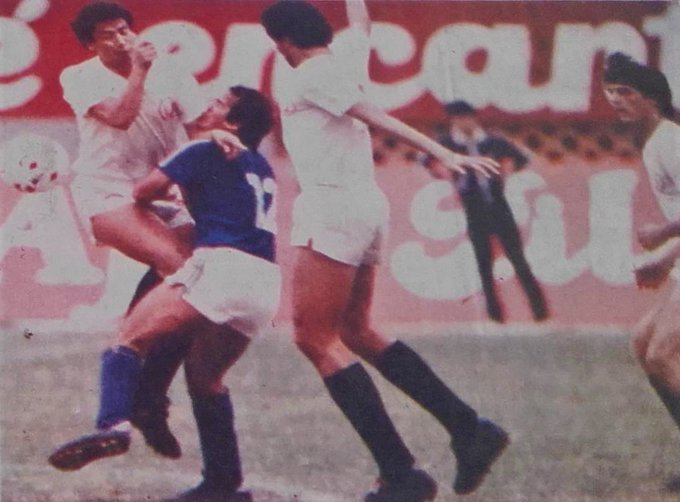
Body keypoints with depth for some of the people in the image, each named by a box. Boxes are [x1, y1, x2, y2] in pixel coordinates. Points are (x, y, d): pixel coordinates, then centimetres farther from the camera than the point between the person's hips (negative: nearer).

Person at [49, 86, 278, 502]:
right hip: (266, 284, 8)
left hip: (221, 264, -8)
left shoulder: (207, 153, 5)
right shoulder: (263, 169, 26)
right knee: (205, 374, 21)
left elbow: (145, 191, 5)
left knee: (132, 338, -9)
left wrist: (159, 198, 26)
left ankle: (114, 424, -35)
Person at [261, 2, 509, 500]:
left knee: (315, 337, -7)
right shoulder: (344, 66, 15)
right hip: (367, 205, 9)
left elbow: (380, 118, -19)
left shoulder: (308, 77, -8)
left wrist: (443, 154, -27)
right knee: (354, 332, 19)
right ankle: (469, 429, 12)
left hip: (333, 208, -9)